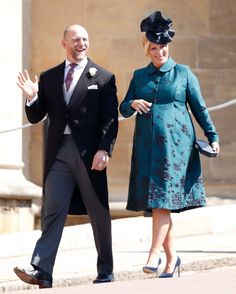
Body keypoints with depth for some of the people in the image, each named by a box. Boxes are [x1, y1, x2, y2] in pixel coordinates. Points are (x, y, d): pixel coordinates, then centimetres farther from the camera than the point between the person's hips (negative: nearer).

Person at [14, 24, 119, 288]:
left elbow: (110, 119, -2)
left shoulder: (103, 78, 4)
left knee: (98, 212, 6)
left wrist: (104, 150, -14)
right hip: (58, 154, 2)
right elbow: (35, 118, 12)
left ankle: (105, 272, 17)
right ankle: (41, 271, -15)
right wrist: (32, 98, -8)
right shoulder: (48, 78, 13)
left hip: (89, 154, -2)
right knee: (52, 210, -8)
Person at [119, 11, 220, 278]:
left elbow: (199, 108, 8)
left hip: (175, 143, -4)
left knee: (163, 198, -13)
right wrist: (133, 104, -10)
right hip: (147, 145, 4)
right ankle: (171, 257, 11)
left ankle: (154, 254, -15)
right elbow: (123, 110, 12)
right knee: (155, 203, 3)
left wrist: (212, 136, 1)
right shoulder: (139, 76, 14)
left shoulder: (183, 73, 6)